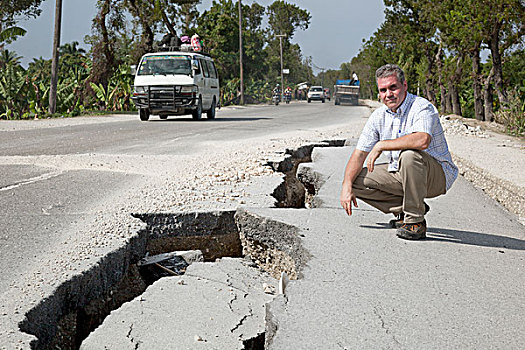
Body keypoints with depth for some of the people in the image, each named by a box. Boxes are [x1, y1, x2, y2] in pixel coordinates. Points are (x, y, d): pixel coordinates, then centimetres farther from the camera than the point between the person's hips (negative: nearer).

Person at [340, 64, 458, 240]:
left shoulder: (422, 107, -19)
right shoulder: (378, 116, 1)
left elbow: (422, 141, -40)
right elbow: (359, 153, 0)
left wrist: (381, 145, -31)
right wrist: (347, 186, -15)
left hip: (437, 174, -7)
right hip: (400, 173, 7)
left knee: (409, 155, -38)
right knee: (357, 180, -6)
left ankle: (416, 222, -24)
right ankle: (405, 209, 2)